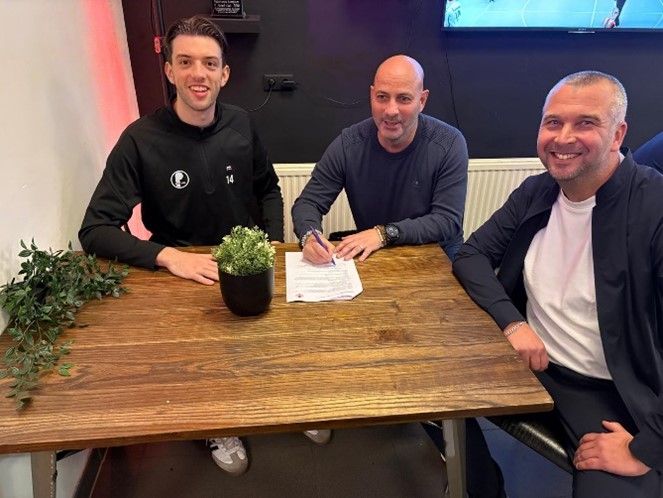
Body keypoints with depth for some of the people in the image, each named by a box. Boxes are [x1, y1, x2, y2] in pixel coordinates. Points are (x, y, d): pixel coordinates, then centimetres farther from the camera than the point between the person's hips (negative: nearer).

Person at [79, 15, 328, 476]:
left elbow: (269, 189, 13)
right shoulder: (141, 140, -14)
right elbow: (95, 231, -16)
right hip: (181, 277, -2)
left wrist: (275, 245, -2)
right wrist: (168, 256, -30)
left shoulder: (241, 125, -1)